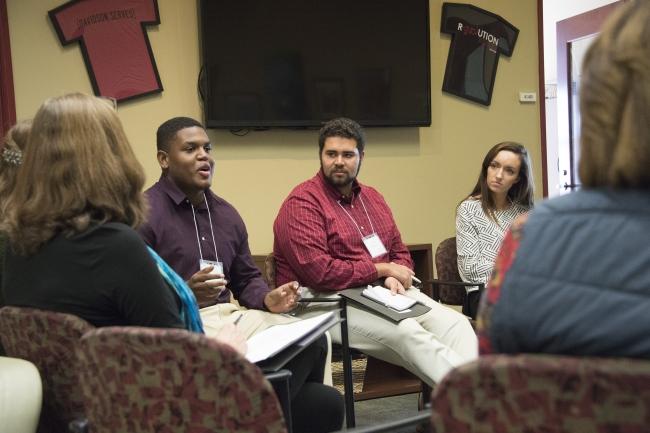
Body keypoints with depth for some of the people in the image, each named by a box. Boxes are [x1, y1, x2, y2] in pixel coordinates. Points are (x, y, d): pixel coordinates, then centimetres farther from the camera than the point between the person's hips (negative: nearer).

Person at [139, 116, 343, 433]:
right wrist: (184, 293, -28)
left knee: (312, 340, -16)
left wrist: (267, 300, 1)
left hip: (231, 315, 8)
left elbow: (247, 279, 22)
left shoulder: (226, 213, 16)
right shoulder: (144, 213, -8)